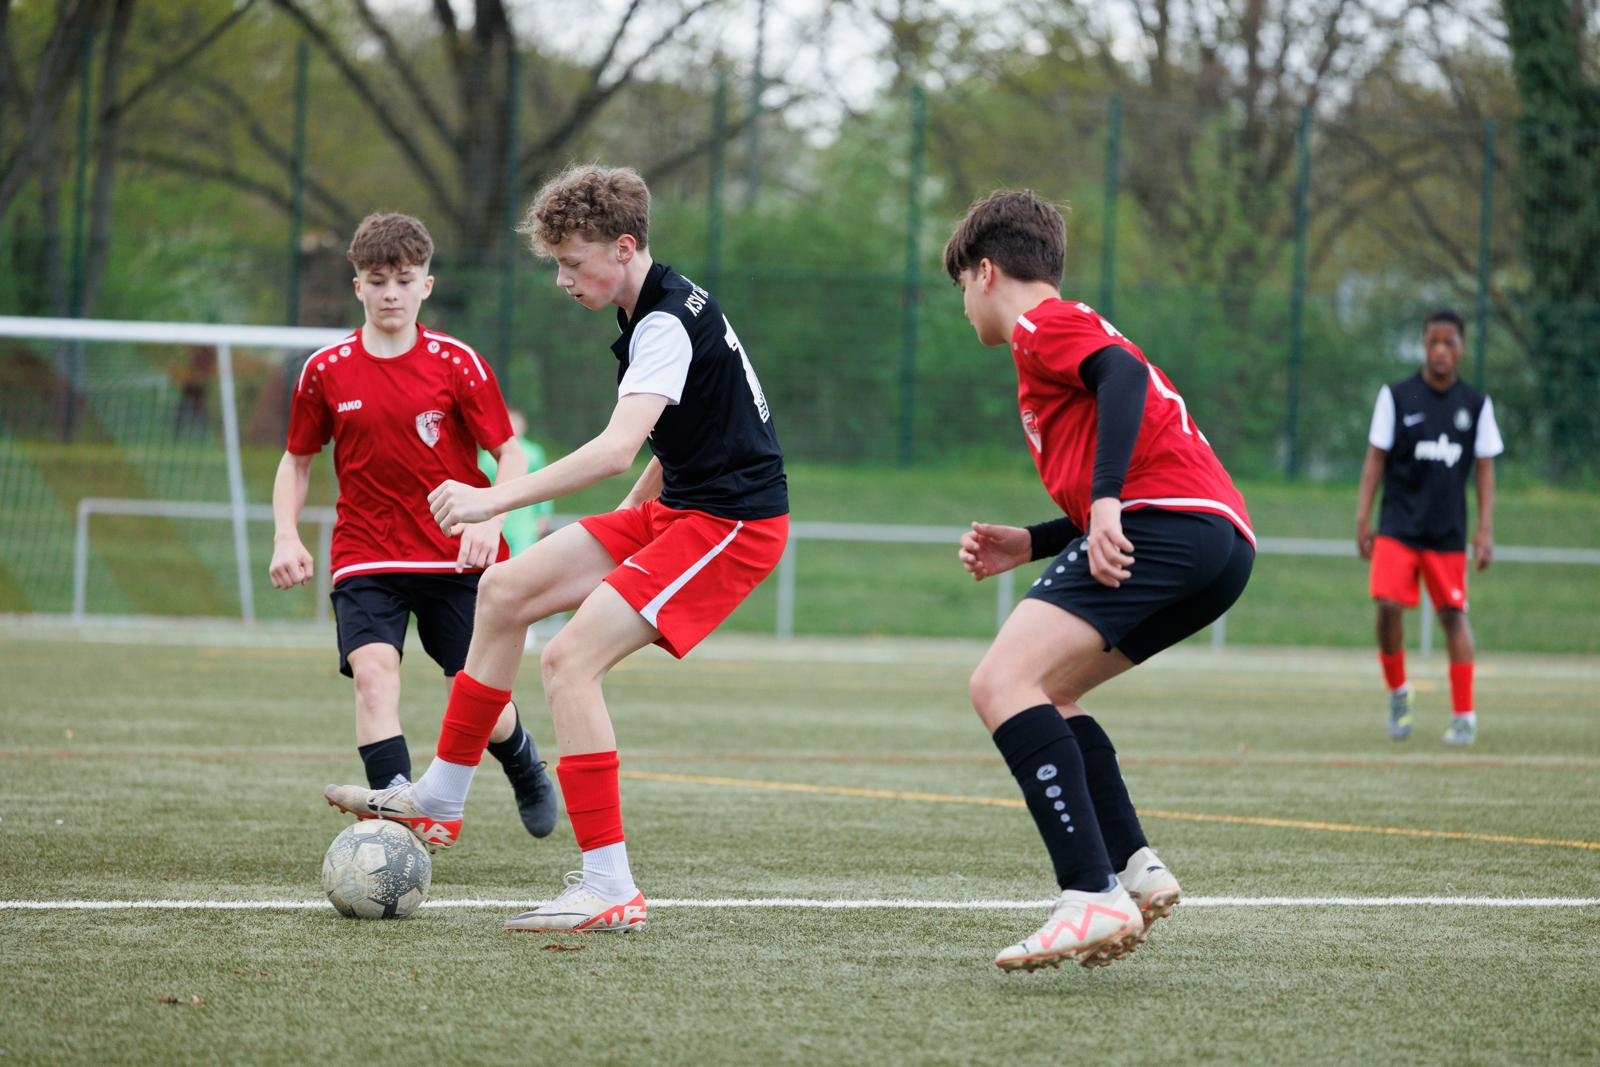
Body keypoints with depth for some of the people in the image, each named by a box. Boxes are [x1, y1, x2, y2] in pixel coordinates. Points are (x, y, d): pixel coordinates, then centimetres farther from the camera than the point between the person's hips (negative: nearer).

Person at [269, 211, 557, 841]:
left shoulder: (456, 364, -5)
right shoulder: (326, 371, 0)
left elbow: (510, 454, -2)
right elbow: (297, 460, 13)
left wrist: (490, 519, -19)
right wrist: (286, 537, -1)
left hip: (457, 556, -1)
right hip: (367, 559, 1)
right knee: (374, 671, -24)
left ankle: (526, 770, 37)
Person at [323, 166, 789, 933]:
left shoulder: (669, 323, -20)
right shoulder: (665, 310, 11)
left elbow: (617, 448, -33)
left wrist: (496, 500, -34)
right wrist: (624, 522, 25)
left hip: (731, 523, -11)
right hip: (679, 509, 11)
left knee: (570, 658, -21)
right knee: (504, 591, 13)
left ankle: (610, 889, -20)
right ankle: (439, 799, 23)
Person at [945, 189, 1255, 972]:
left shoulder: (1043, 324, 6)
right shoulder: (1078, 331, 34)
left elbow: (1122, 374, -16)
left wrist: (1104, 500, -25)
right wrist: (1027, 546, 25)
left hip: (1169, 523, -10)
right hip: (1222, 544, 10)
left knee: (1002, 684, -18)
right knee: (1044, 693, 22)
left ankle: (1094, 897, -30)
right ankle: (1134, 868, 7)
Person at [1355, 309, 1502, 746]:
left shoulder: (1476, 404, 4)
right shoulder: (1396, 397, 0)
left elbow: (1484, 469, 7)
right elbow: (1376, 459, 3)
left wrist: (1485, 530, 0)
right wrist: (1363, 518, -2)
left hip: (1449, 530, 1)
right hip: (1398, 525, -1)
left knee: (1454, 613, -1)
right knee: (1389, 606, -14)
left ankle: (1464, 715, 4)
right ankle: (1398, 691, 10)